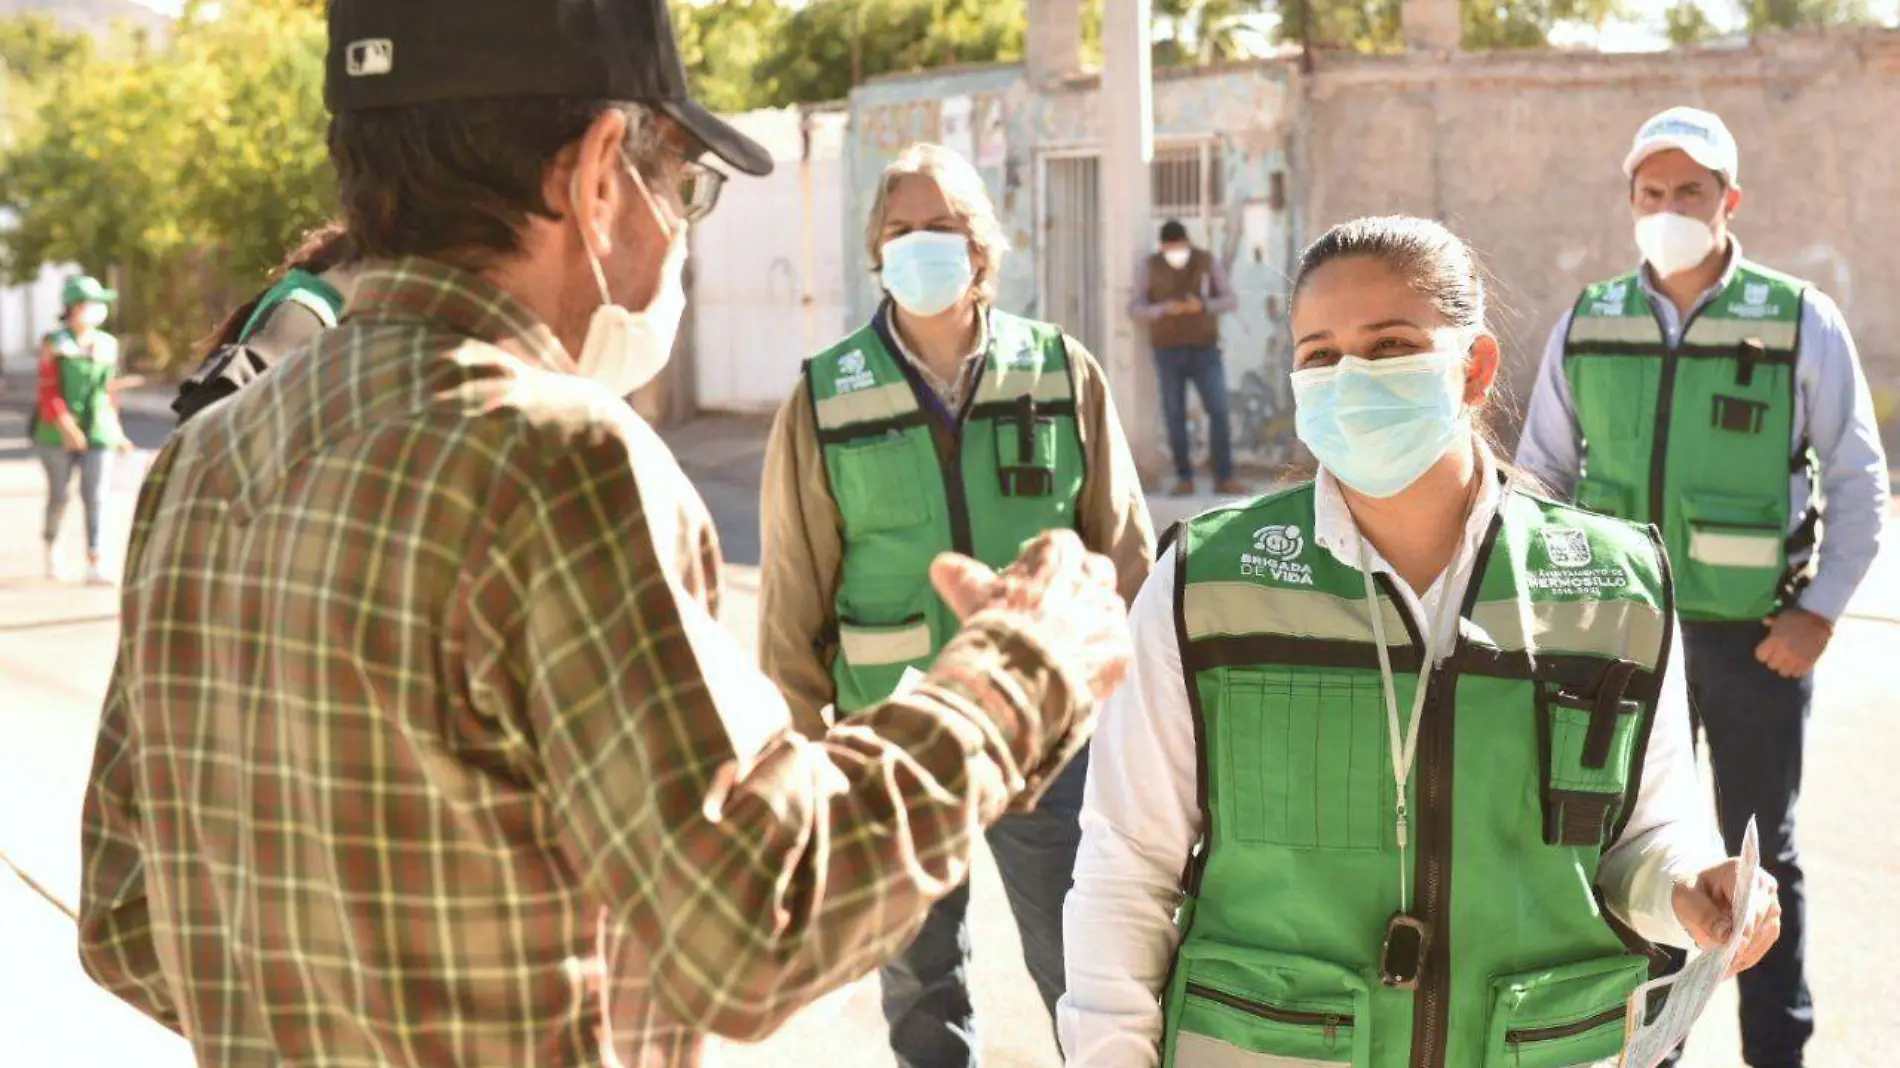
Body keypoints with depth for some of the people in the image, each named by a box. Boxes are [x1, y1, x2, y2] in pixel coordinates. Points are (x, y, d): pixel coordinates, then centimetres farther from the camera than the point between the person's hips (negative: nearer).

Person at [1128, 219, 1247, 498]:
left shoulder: (1209, 262, -1)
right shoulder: (1148, 267, -2)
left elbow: (1230, 301, -3)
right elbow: (1135, 308, -5)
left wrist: (1202, 306, -23)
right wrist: (1165, 310, -24)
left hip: (1204, 349, 1)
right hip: (1168, 351, -1)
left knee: (1218, 411, -6)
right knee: (1176, 416, -1)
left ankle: (1224, 479, -2)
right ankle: (1184, 479, 8)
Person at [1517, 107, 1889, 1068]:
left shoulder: (1800, 321, -6)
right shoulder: (1587, 328, 2)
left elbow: (1858, 481, -2)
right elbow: (1540, 475, 10)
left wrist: (1820, 611, -8)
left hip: (1755, 632, -2)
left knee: (1761, 852, 9)